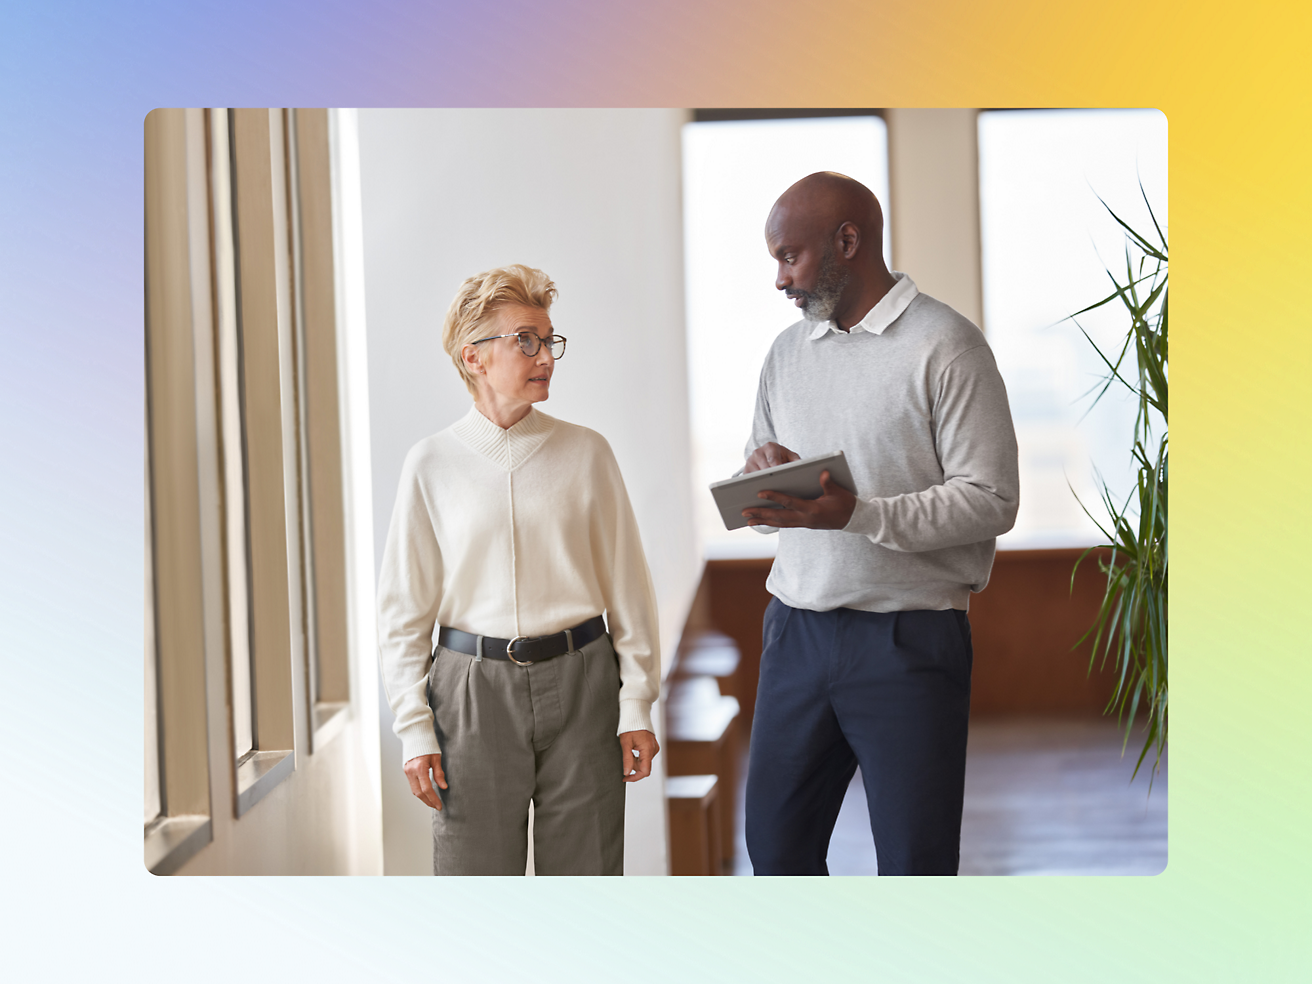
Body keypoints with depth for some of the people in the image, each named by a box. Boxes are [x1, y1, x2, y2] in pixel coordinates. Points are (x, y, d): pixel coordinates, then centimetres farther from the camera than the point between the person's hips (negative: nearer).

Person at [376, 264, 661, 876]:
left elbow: (627, 587, 6)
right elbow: (402, 610, 4)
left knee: (585, 876, 5)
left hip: (578, 684, 1)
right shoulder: (432, 465, 1)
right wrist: (415, 731, -1)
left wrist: (637, 708, 3)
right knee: (476, 876, 3)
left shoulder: (585, 453, 3)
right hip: (474, 687, -1)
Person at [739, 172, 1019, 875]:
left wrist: (858, 514, -24)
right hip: (797, 632, 6)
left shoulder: (945, 346, -7)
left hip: (909, 640, -6)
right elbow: (756, 506, 19)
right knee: (774, 842, 10)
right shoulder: (787, 353, 15)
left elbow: (992, 499, -14)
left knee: (915, 861, 0)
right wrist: (760, 475, -6)